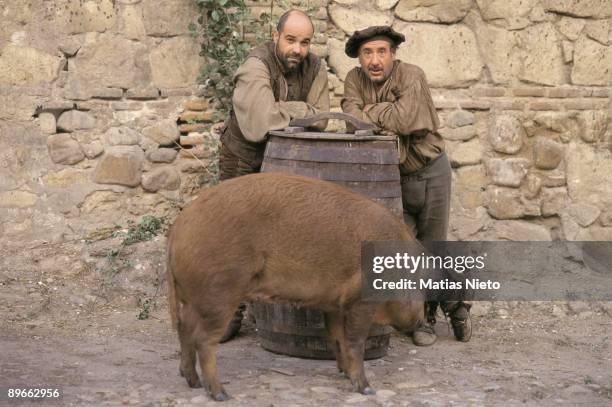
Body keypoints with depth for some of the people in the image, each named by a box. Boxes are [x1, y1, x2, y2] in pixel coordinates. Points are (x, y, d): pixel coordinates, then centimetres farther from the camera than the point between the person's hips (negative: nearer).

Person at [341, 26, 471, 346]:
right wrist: (387, 126, -33)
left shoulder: (411, 76, -20)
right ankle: (424, 318, 17)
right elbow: (352, 118, -19)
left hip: (429, 172, -3)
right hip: (392, 176, 3)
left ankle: (455, 305, 30)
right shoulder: (354, 79, -5)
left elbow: (404, 119, -34)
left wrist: (372, 111, -19)